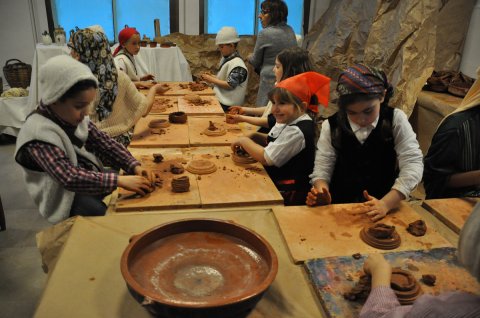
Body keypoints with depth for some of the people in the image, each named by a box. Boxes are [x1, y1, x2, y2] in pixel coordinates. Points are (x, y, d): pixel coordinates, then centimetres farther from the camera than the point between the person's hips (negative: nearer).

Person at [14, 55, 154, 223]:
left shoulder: (74, 116, -3)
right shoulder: (39, 133, -28)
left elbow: (105, 143, -1)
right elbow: (70, 178, -36)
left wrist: (134, 166, -16)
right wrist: (120, 180, -39)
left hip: (92, 178, 8)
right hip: (67, 197, -7)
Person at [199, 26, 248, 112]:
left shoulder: (237, 64, -17)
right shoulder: (225, 59, 10)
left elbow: (230, 85, -21)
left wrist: (212, 80, -15)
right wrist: (211, 76, 3)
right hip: (221, 99, 8)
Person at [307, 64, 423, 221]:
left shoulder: (395, 120, -3)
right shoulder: (331, 126, -1)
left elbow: (413, 163, -9)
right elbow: (322, 168, -2)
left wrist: (385, 204, -22)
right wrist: (320, 192, -24)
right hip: (340, 208, -1)